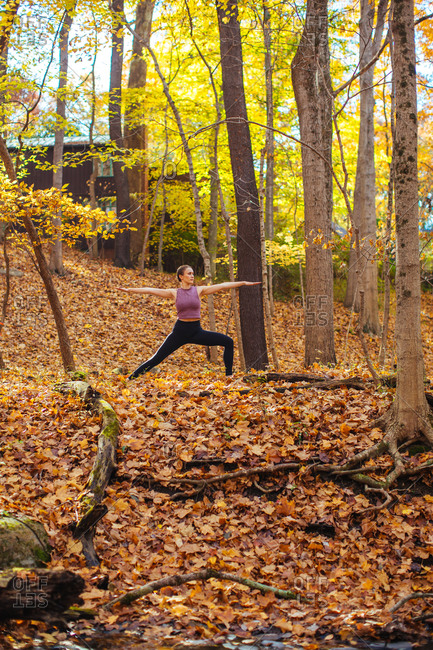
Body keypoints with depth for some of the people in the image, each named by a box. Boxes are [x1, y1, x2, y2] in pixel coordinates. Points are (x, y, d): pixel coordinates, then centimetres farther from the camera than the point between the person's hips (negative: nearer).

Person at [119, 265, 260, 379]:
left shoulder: (199, 290, 2)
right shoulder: (174, 293, 0)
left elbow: (222, 286, -2)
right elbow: (150, 290, -2)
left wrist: (243, 283, -5)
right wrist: (130, 290, -7)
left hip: (196, 331, 2)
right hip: (180, 331, -2)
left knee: (228, 342, -10)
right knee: (156, 359, -3)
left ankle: (229, 376, 0)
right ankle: (130, 379, 7)